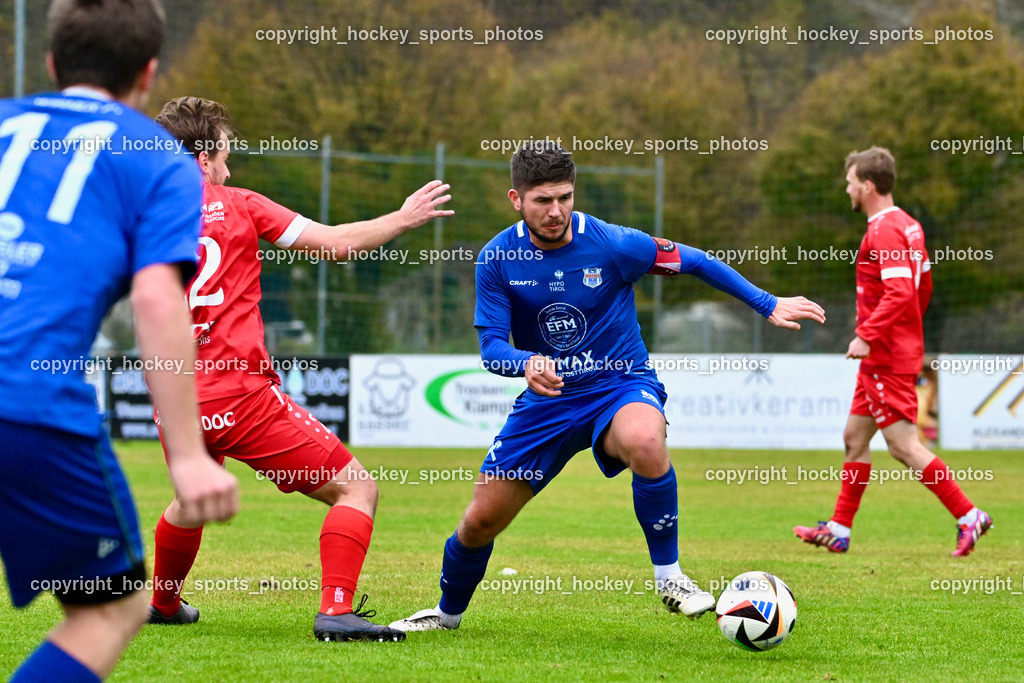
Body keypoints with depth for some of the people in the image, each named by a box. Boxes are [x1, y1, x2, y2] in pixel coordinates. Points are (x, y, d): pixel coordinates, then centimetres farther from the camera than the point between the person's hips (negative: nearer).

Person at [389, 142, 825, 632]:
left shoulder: (612, 244, -17)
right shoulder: (497, 259, -10)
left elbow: (692, 261, -3)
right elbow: (491, 348, -11)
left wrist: (769, 305, -2)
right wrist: (526, 364, -35)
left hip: (620, 384, -3)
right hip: (546, 398, 3)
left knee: (644, 442, -40)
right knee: (481, 520, 2)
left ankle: (668, 574, -20)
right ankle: (448, 612, 33)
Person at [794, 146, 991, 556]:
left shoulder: (885, 231, -17)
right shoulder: (907, 225, 13)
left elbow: (900, 292, -28)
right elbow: (924, 285, 21)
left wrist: (867, 335, -28)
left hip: (887, 358, -10)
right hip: (884, 357, 10)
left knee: (903, 446, -9)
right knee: (854, 438, 14)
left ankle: (968, 516, -7)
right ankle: (839, 530, 19)